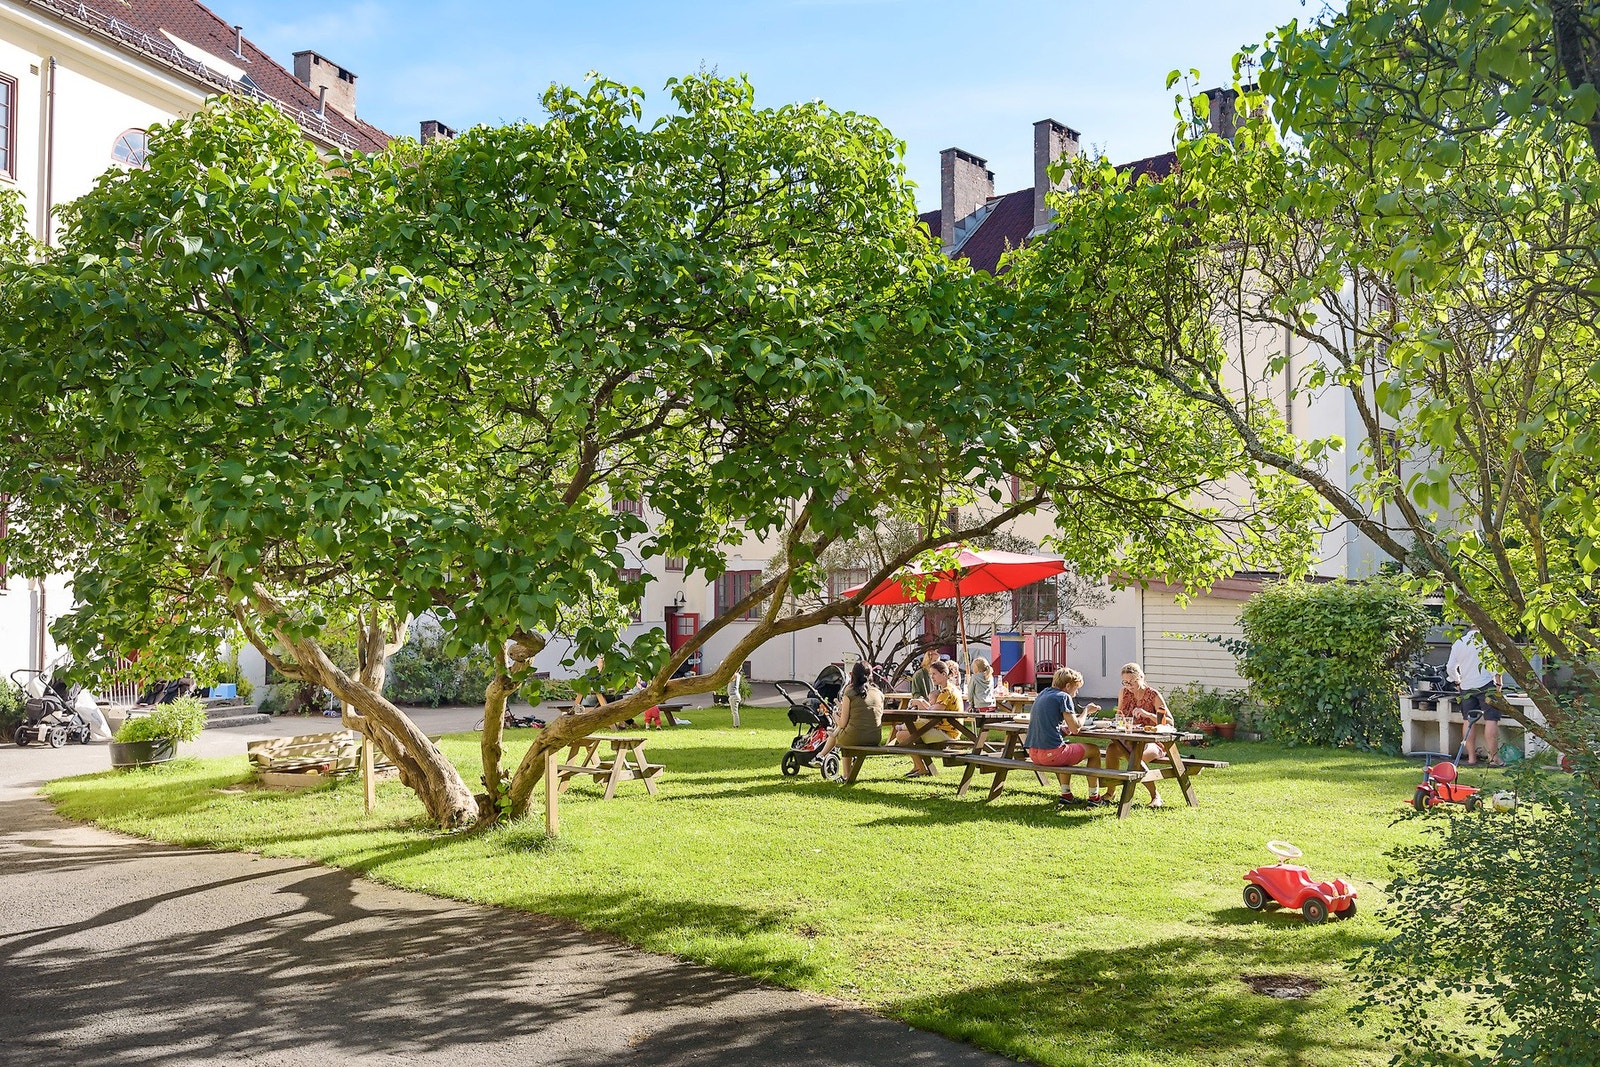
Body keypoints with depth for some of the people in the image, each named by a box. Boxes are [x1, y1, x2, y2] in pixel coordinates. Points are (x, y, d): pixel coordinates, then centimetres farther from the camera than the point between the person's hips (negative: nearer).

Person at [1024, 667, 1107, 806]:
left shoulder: (1042, 694, 16)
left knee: (1069, 747, 37)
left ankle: (1066, 793, 32)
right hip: (1050, 753, -8)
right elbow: (1075, 728, -11)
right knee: (1094, 750, 13)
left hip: (1033, 752, 8)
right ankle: (1094, 796, 20)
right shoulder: (1064, 697, -8)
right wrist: (1087, 711, 4)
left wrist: (1063, 725, 13)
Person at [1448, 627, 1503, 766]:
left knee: (1468, 721, 8)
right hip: (1486, 684, -5)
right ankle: (1493, 757, -7)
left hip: (1466, 687, 5)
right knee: (1491, 720, -4)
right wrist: (1498, 682, -2)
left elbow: (1450, 668, 11)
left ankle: (1471, 757, 8)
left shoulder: (1458, 643, 10)